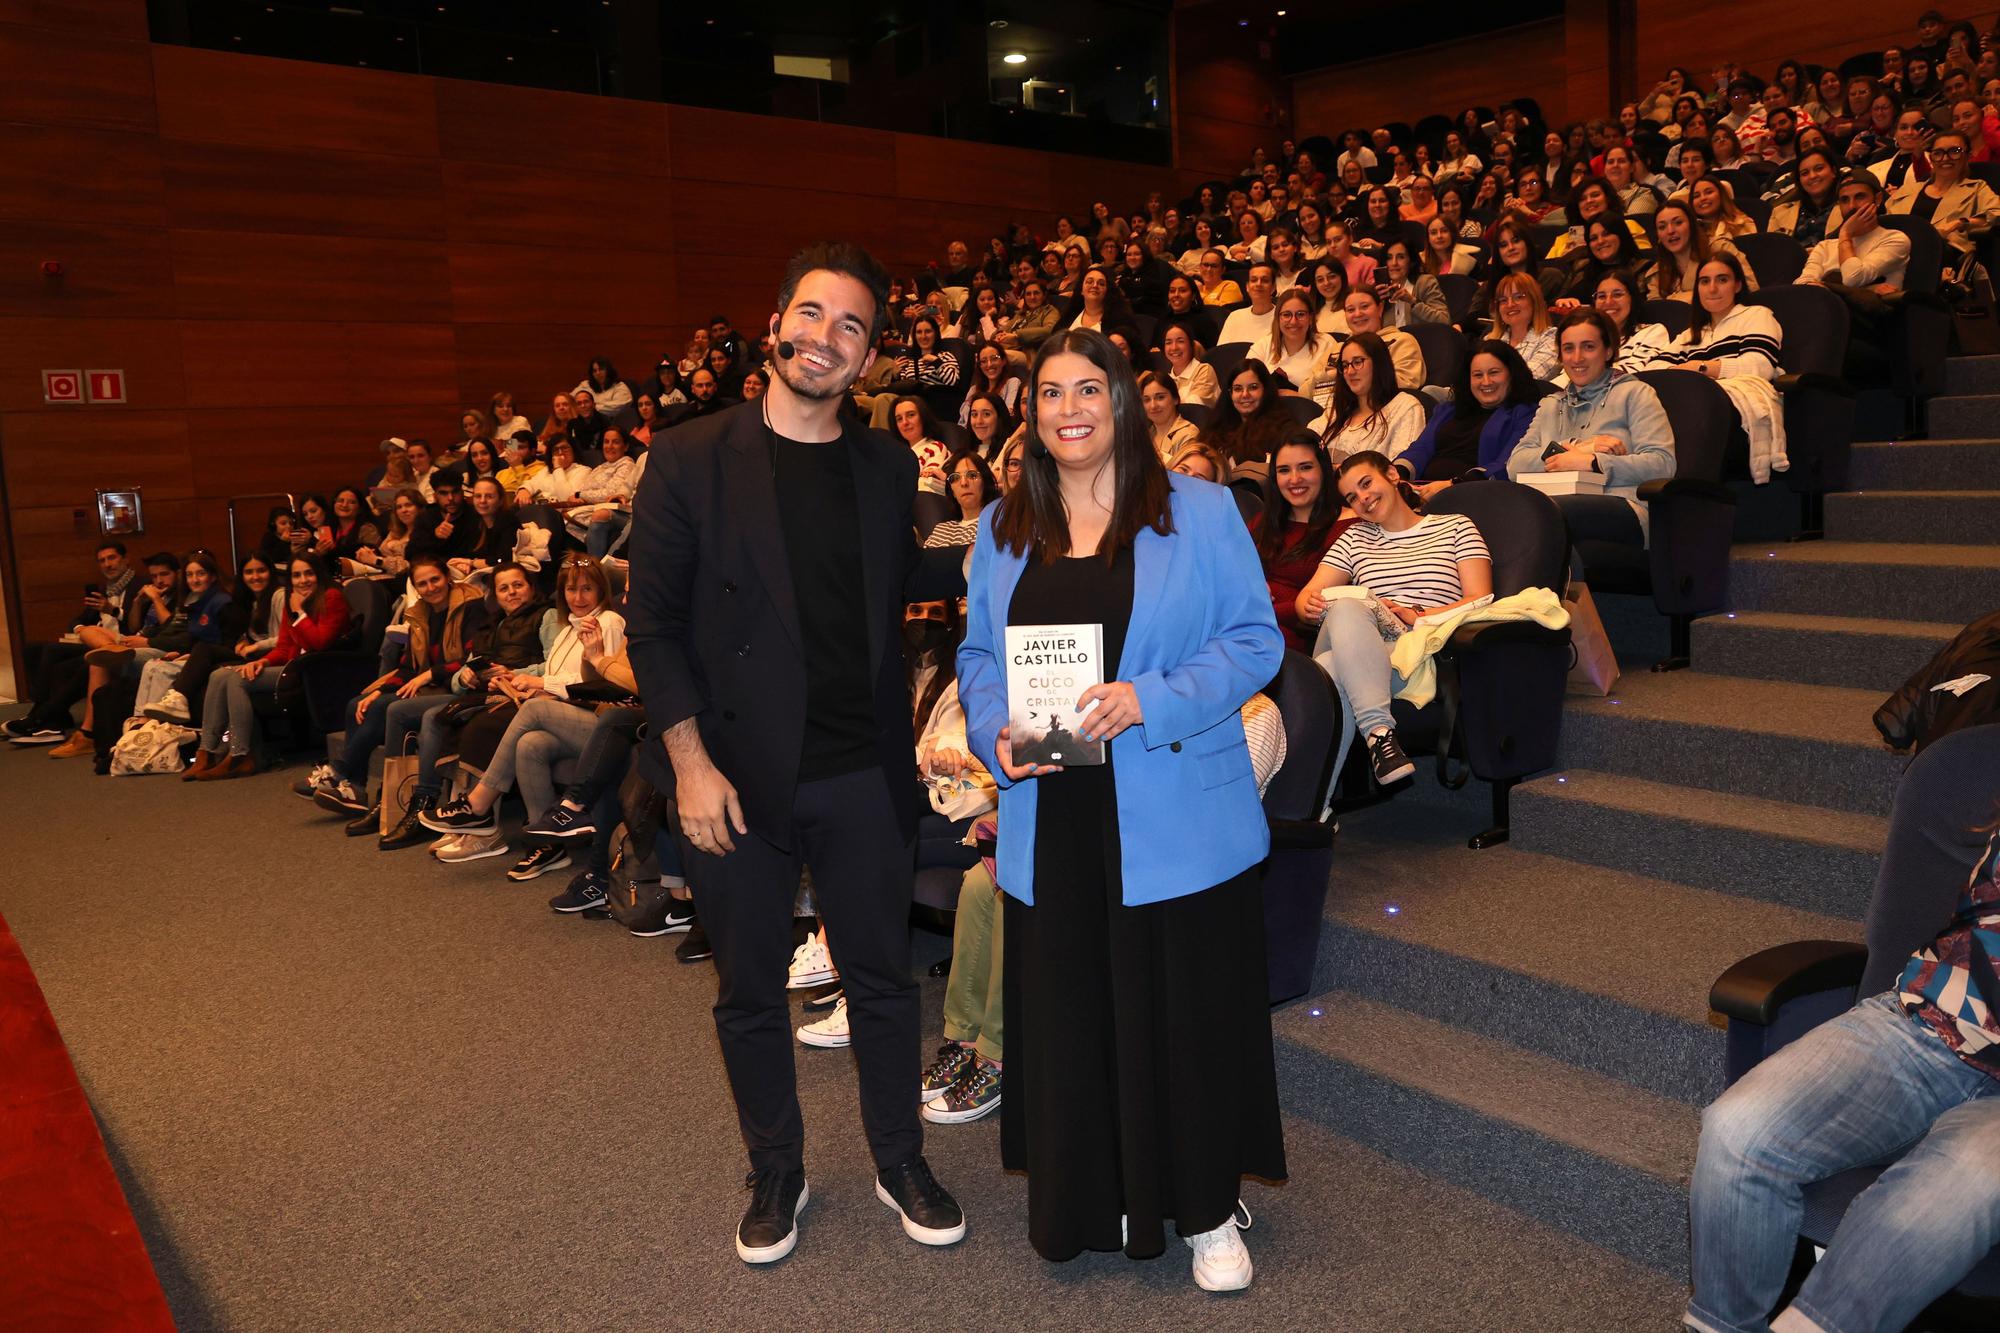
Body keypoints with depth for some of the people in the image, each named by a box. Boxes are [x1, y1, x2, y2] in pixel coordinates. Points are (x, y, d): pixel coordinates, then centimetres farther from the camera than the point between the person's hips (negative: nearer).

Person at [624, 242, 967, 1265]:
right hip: (739, 777, -2)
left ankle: (900, 1161, 34)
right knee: (751, 989, 12)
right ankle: (775, 1172, 34)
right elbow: (655, 625, -6)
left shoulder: (889, 469, 4)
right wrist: (690, 763, -12)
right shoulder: (692, 462, -6)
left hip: (863, 774, 3)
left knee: (882, 975, 13)